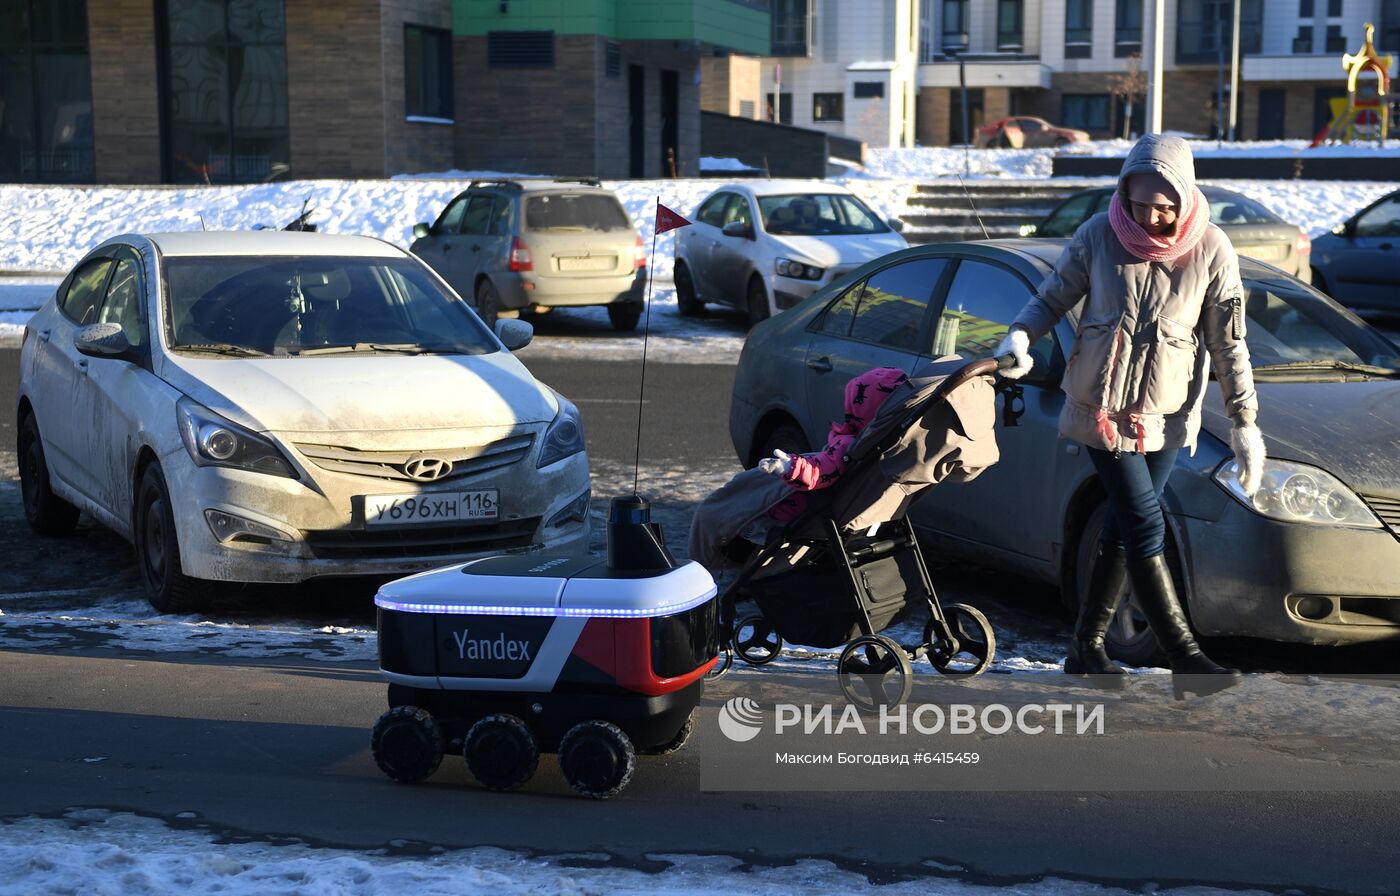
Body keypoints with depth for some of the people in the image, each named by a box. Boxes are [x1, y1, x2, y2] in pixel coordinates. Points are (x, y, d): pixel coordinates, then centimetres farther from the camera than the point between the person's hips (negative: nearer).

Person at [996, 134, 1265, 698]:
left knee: (1125, 529, 7)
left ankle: (1087, 646, 20)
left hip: (1166, 416, 2)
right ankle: (1184, 659, -6)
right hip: (1101, 407, -2)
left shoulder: (1211, 251, -6)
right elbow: (1052, 298, 3)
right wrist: (1020, 337, -17)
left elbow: (1229, 343, -1)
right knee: (1145, 528, -8)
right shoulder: (1098, 235, -8)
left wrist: (1244, 422, -3)